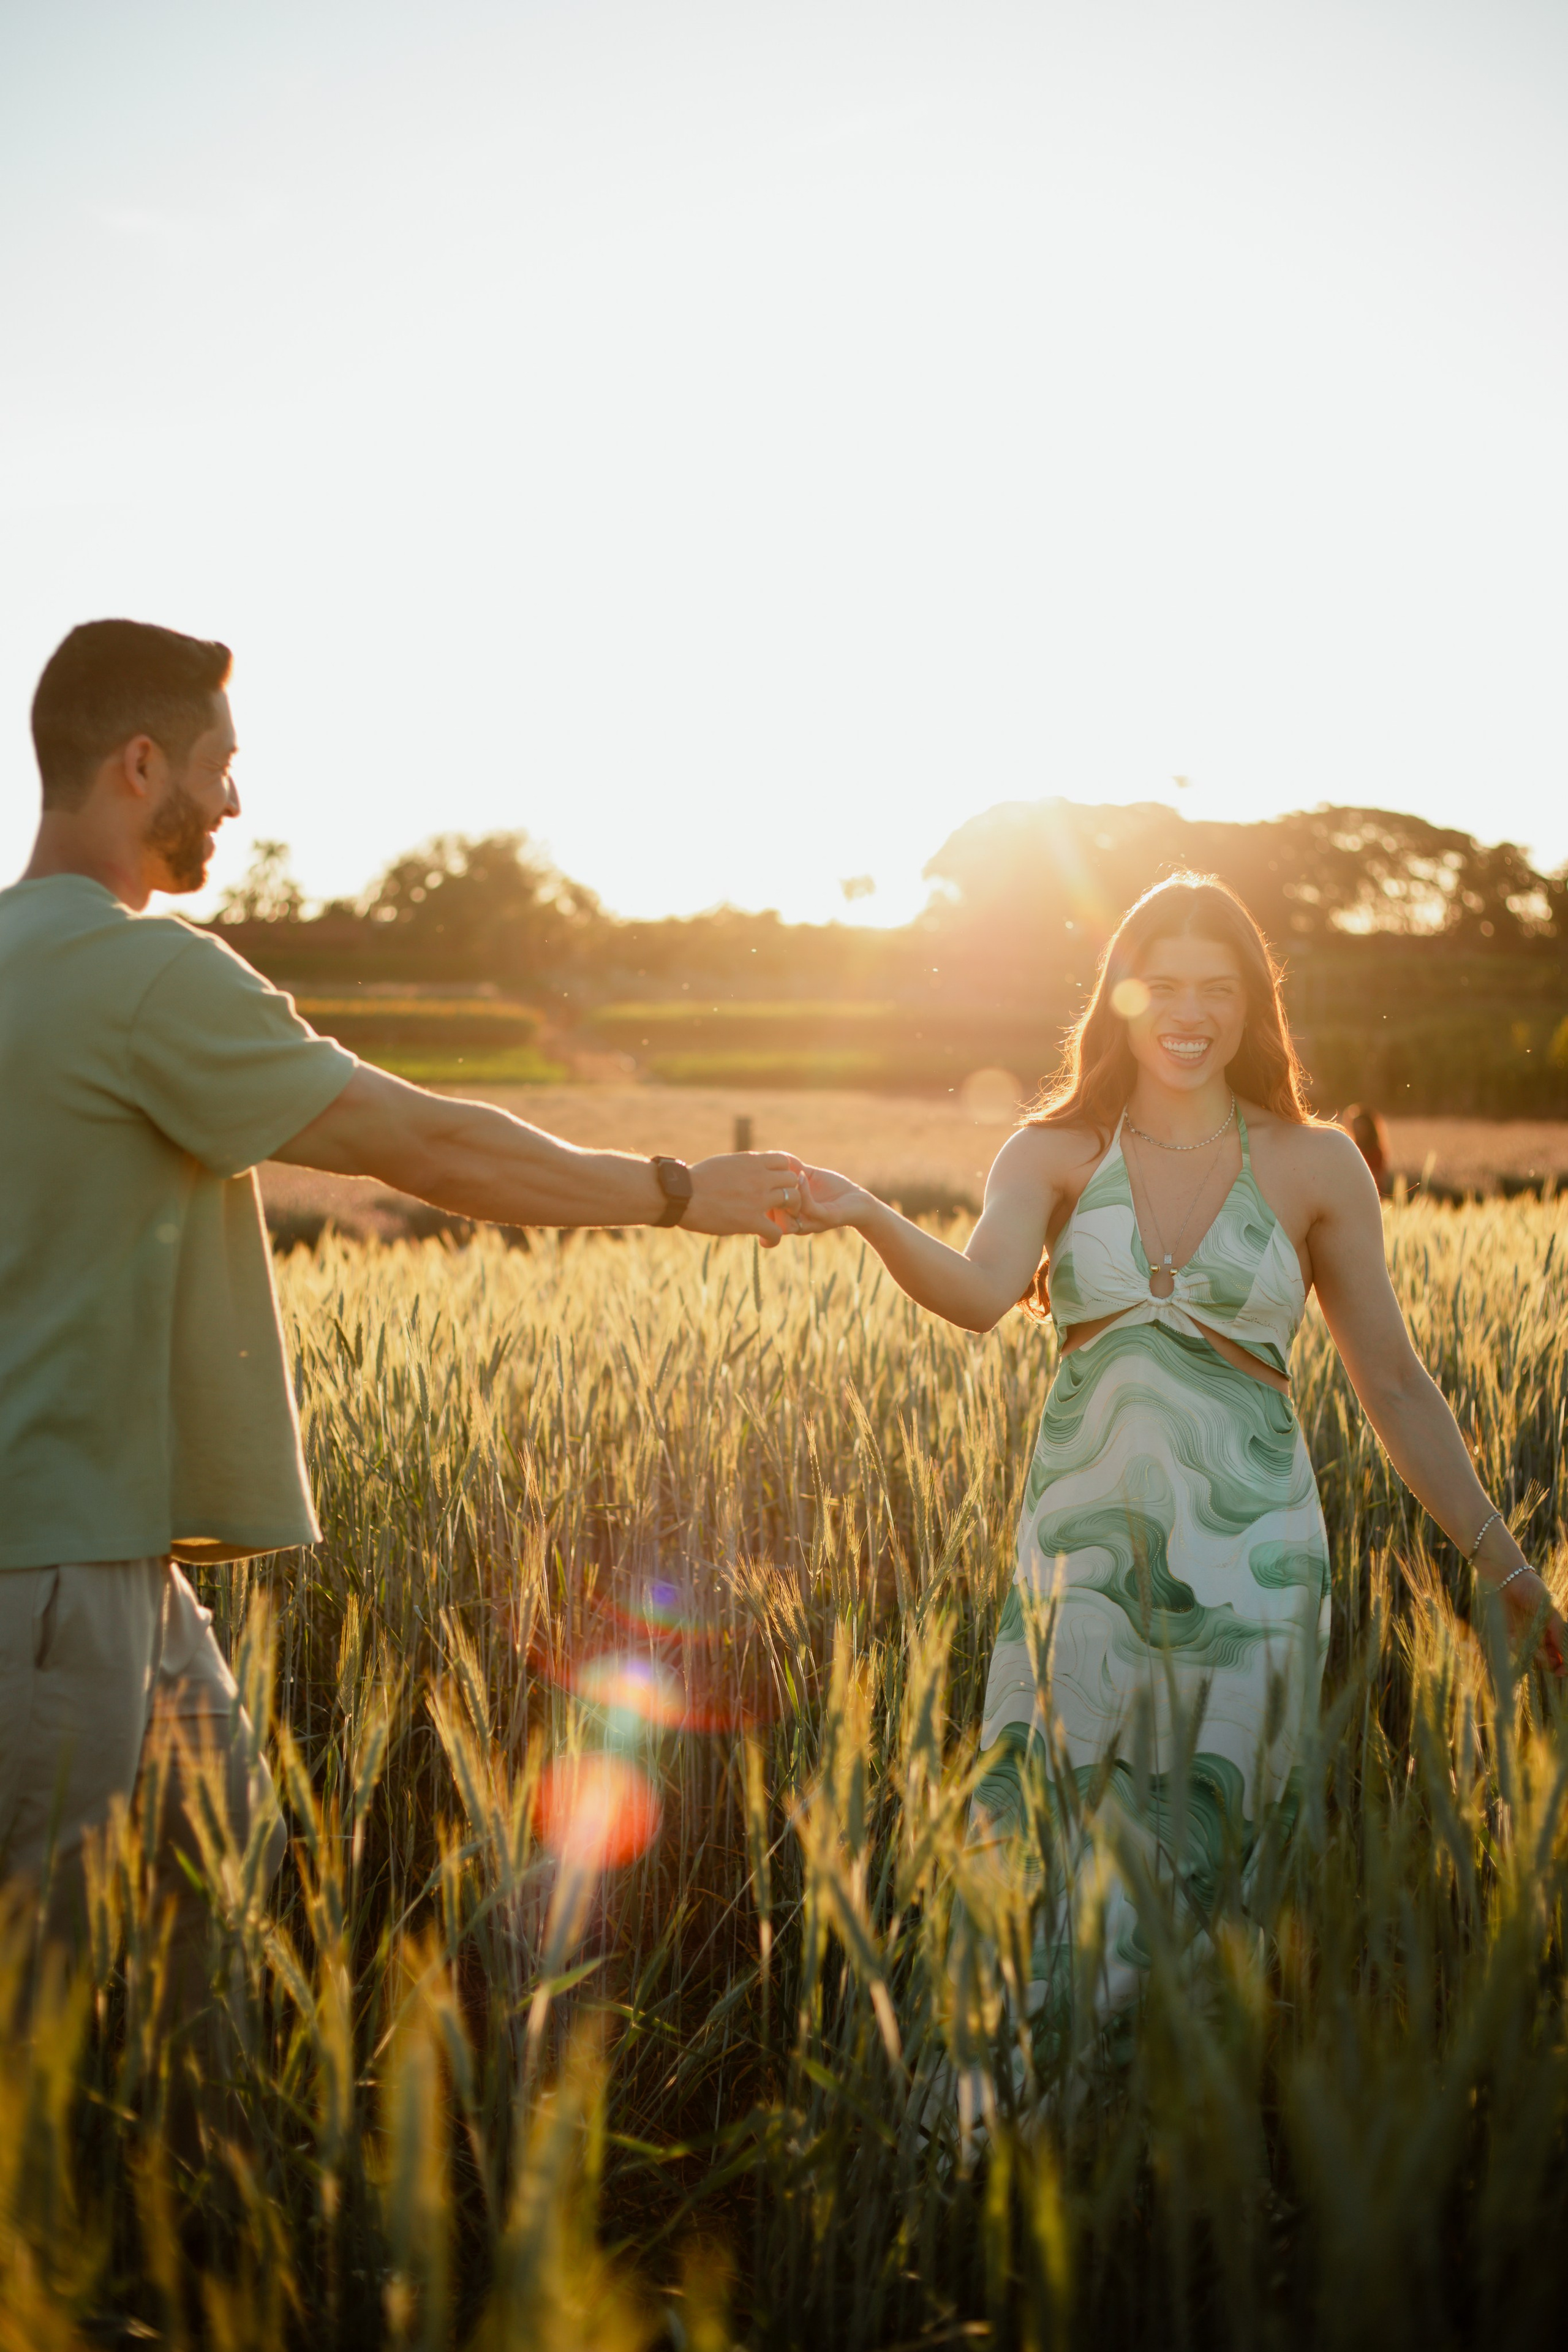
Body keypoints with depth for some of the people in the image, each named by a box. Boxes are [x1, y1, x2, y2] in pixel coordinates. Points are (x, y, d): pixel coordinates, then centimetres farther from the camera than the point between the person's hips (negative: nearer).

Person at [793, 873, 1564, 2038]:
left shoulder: (1315, 1165, 5)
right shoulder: (1055, 1152, 5)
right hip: (1087, 1540, 0)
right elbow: (982, 1294, -15)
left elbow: (1395, 1385, 9)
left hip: (1246, 1550, 0)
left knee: (1186, 1854, 3)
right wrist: (869, 1217, -35)